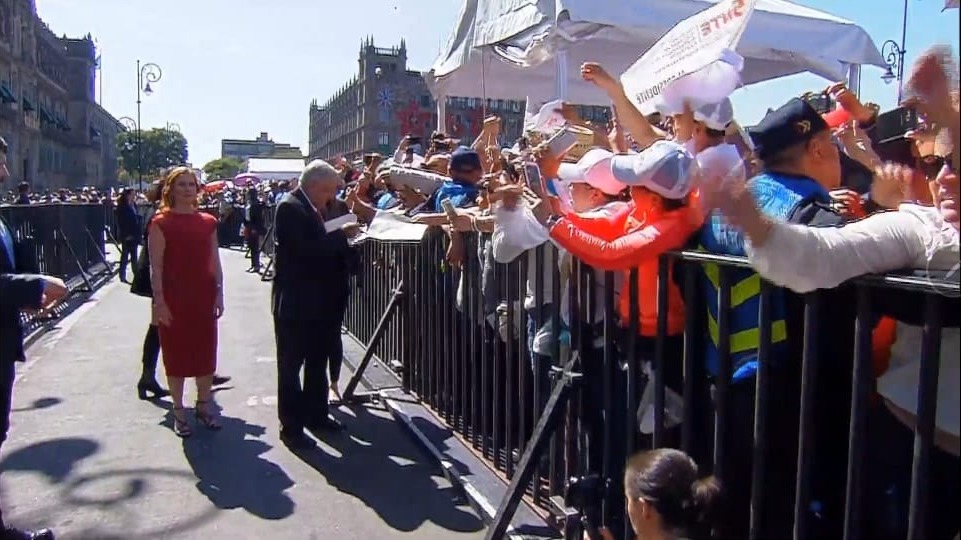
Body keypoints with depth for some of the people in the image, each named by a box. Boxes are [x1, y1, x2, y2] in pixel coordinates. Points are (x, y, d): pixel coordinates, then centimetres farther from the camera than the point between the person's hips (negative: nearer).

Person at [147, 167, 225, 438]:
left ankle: (204, 405, 25)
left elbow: (215, 262, 9)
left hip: (204, 296, 4)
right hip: (173, 296, -4)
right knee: (176, 353, 6)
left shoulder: (208, 222, 8)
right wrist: (159, 300, -13)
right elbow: (156, 266, -7)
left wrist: (219, 294, 3)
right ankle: (179, 411, 18)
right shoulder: (161, 222, -4)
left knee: (205, 351, 10)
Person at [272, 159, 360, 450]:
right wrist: (341, 234, -19)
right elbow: (306, 248, -26)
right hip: (294, 301, -9)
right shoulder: (289, 208, -15)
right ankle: (291, 426, 11)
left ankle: (316, 413, 31)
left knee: (318, 360, 17)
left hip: (319, 300, 9)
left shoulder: (317, 207, 11)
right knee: (291, 364, 2)